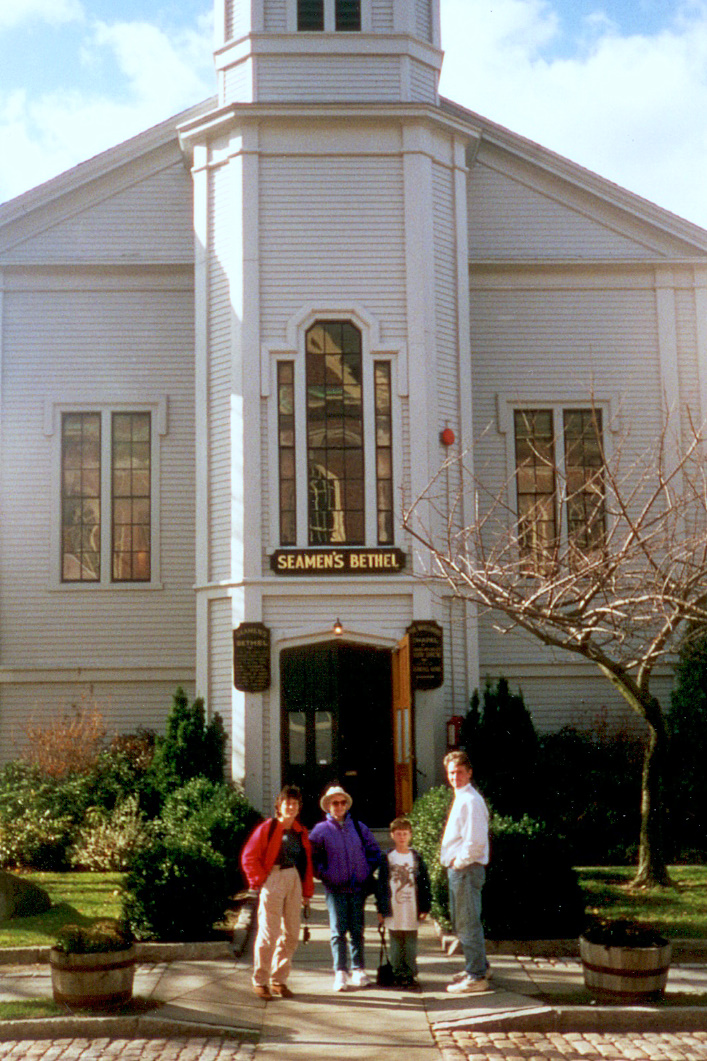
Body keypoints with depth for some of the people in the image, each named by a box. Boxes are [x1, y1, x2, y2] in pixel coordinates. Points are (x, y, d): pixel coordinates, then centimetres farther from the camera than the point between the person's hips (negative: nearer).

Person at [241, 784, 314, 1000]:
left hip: (294, 881, 6)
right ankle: (260, 981, 6)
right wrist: (259, 880, -11)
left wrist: (307, 891, 12)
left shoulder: (301, 832, 12)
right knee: (268, 933, -6)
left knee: (291, 933, 8)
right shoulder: (267, 828, -5)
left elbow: (307, 862, 16)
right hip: (273, 881, -6)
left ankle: (279, 980, 19)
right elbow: (249, 857, -5)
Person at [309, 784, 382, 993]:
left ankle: (358, 970, 16)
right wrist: (325, 875, -7)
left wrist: (368, 872, 5)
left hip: (358, 887, 3)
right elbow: (313, 858, 2)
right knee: (338, 930, -5)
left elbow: (374, 852, 15)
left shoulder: (358, 827, 9)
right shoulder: (320, 830, 0)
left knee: (357, 930, 7)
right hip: (335, 888, -2)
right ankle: (340, 973, -2)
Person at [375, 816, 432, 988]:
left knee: (411, 944, 3)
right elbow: (381, 885, 5)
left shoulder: (416, 858, 5)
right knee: (395, 943, 4)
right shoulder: (387, 859, 3)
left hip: (412, 911, 0)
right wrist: (381, 909, 2)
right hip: (393, 911, 0)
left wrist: (425, 907, 1)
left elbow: (425, 884, 6)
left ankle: (410, 974, 11)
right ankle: (399, 974, 12)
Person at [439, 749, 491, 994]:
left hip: (467, 869, -11)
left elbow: (476, 841, -24)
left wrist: (459, 863, -14)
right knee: (460, 921, 19)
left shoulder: (470, 800, -17)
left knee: (468, 923, -6)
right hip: (458, 868, 11)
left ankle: (476, 977, -1)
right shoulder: (460, 798, 16)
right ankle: (476, 967, 31)